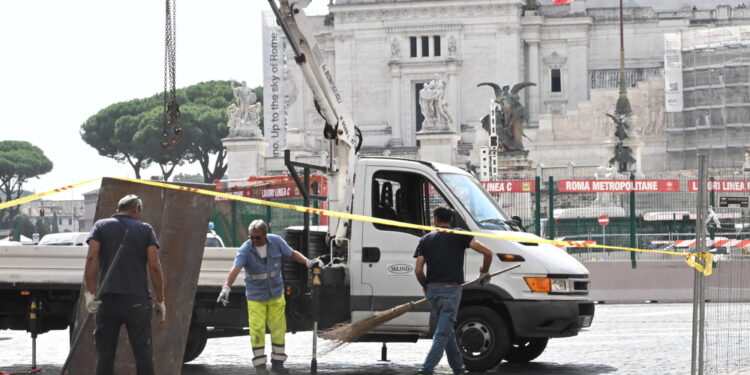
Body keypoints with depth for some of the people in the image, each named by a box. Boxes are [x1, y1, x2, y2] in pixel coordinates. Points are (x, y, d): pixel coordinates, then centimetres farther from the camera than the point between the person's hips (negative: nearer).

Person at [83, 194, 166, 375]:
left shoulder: (101, 226, 8)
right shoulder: (145, 229, 7)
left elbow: (91, 258, -7)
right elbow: (154, 265, -2)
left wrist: (90, 292, -9)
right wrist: (160, 300, 3)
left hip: (108, 299, 1)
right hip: (138, 299, -1)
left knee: (105, 353, 5)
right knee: (143, 351, 4)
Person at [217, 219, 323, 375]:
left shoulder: (276, 241, -9)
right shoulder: (245, 249, -18)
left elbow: (292, 253, 5)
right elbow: (236, 268, -31)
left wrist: (308, 262, -9)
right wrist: (226, 288, -44)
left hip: (276, 294, 3)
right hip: (255, 296, -3)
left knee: (278, 328, 7)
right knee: (257, 330, -6)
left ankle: (277, 362, 19)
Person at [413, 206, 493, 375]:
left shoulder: (425, 239, 8)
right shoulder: (459, 236, 1)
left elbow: (418, 270, 0)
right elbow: (487, 252, -6)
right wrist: (484, 272, 11)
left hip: (432, 289, 4)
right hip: (451, 290, -4)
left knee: (447, 331, 18)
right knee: (443, 334, -4)